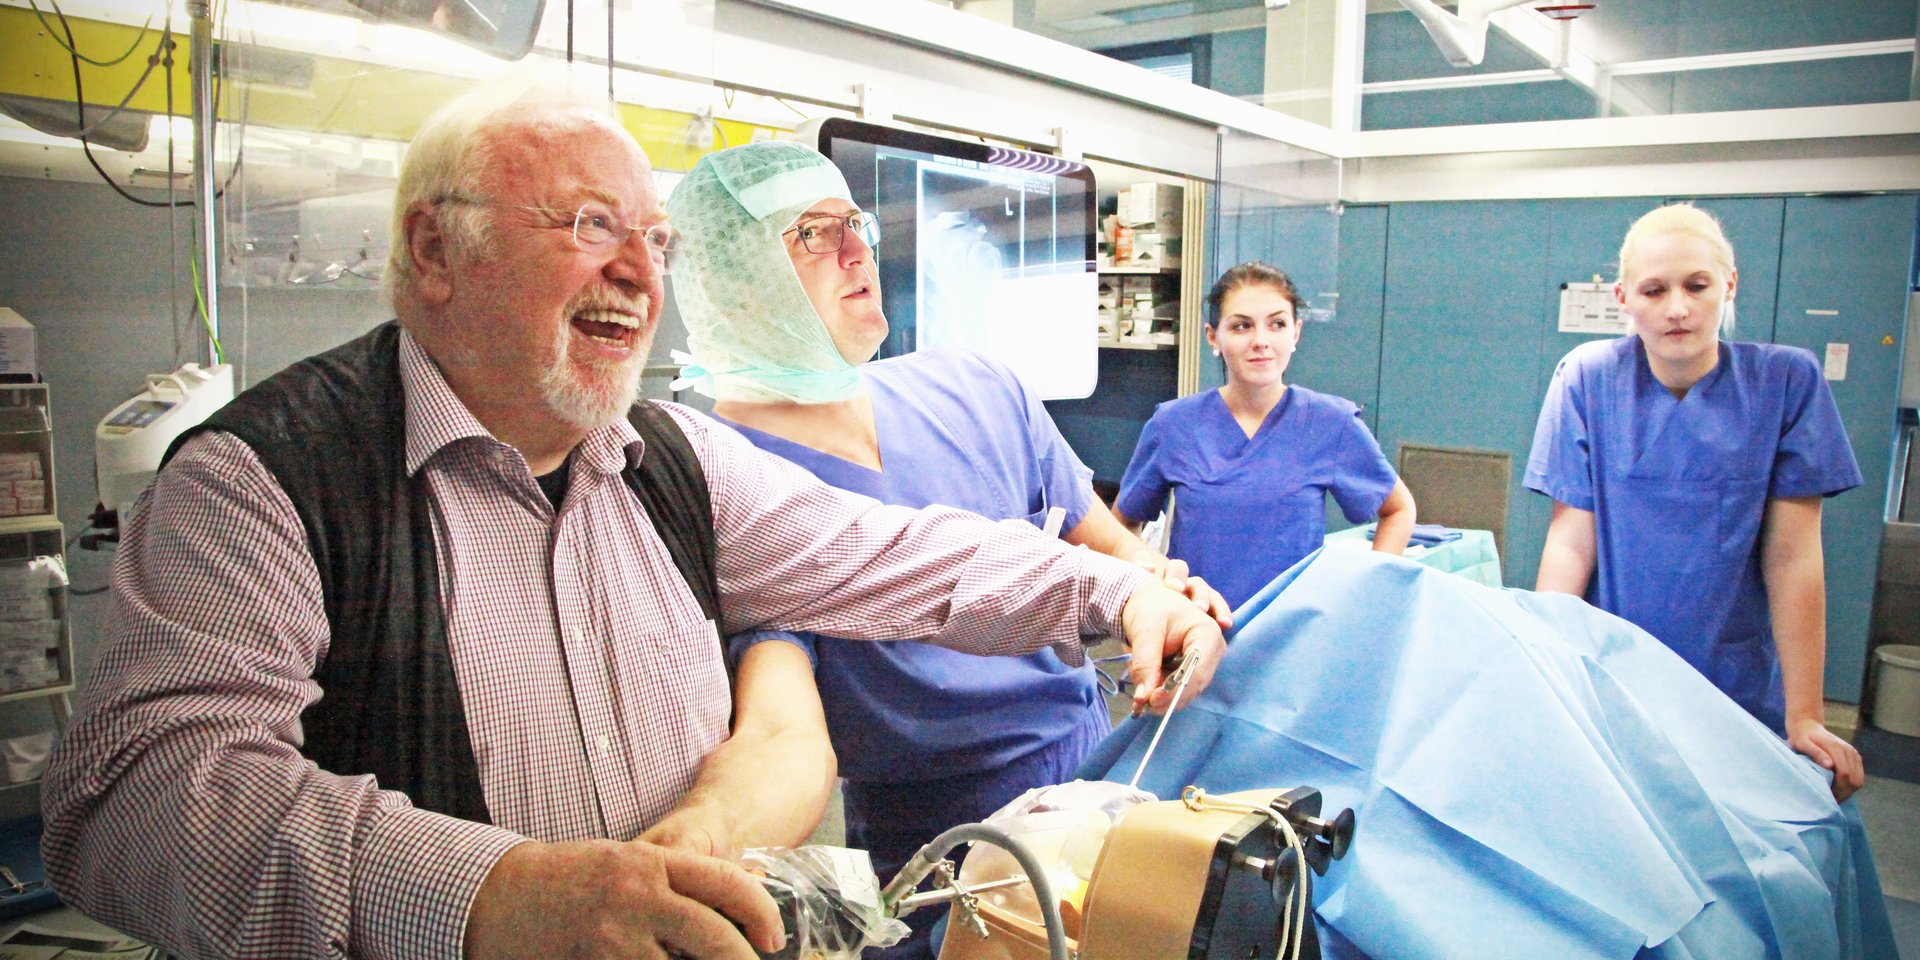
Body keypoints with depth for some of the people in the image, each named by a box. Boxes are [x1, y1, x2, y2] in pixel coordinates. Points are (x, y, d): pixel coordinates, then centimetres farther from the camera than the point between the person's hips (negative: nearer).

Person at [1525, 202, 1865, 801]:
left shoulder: (1786, 381, -6)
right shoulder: (1586, 379, -7)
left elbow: (1792, 557, -8)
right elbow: (1571, 543, -9)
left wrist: (1805, 718, -8)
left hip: (1738, 692, 0)